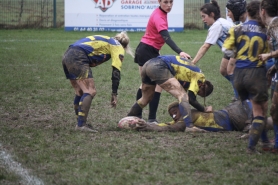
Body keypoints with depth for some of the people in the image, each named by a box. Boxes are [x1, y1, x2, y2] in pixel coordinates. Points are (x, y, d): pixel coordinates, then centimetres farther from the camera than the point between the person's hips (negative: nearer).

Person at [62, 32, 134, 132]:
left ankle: (80, 123, 17)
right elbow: (116, 71, 1)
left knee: (80, 92, 16)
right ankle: (81, 125, -16)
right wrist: (114, 94, 2)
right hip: (78, 58, -8)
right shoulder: (118, 47, 10)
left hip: (67, 56, 8)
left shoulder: (106, 40, 31)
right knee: (90, 92, -8)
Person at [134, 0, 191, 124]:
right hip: (148, 52, -10)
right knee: (159, 83, -11)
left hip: (143, 50, 10)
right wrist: (179, 52, -49)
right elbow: (167, 38, -37)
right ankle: (152, 119, -12)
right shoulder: (158, 17, -24)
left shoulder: (161, 14, 6)